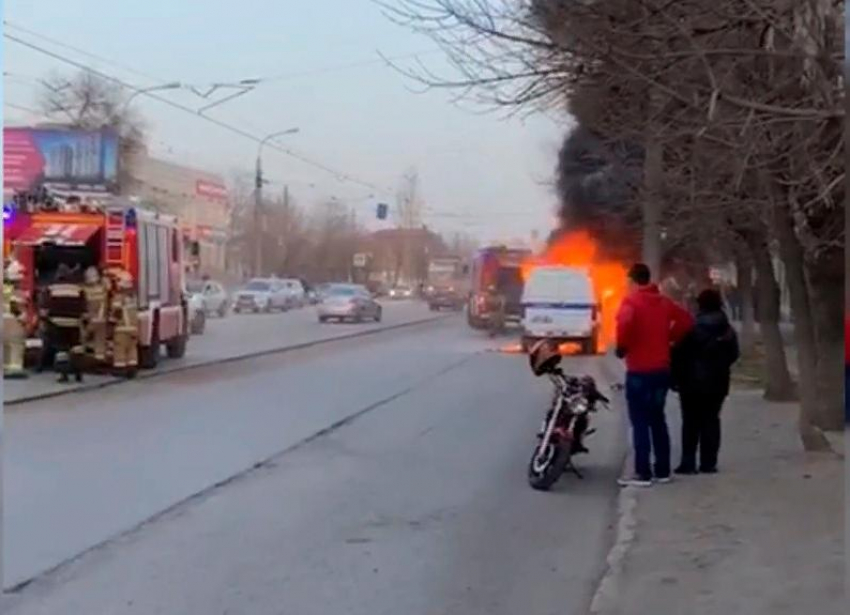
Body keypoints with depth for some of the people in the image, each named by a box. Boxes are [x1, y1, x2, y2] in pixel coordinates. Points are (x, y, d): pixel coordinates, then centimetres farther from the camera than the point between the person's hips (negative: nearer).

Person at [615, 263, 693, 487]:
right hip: (661, 369, 7)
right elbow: (686, 319, 13)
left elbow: (625, 323, -30)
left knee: (640, 422, -4)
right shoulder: (664, 302, 10)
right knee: (658, 420, 15)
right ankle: (662, 471, 17)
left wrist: (621, 348, -15)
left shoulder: (631, 302, -11)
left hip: (639, 371, -7)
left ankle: (643, 474, -6)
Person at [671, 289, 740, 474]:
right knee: (711, 420, 7)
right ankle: (708, 463, 4)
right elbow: (733, 355, 13)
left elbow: (679, 355, -11)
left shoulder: (692, 329, -10)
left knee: (691, 422, 1)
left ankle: (688, 462, -3)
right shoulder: (728, 331, 5)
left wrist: (675, 378, -3)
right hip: (717, 382, 4)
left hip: (692, 382, -4)